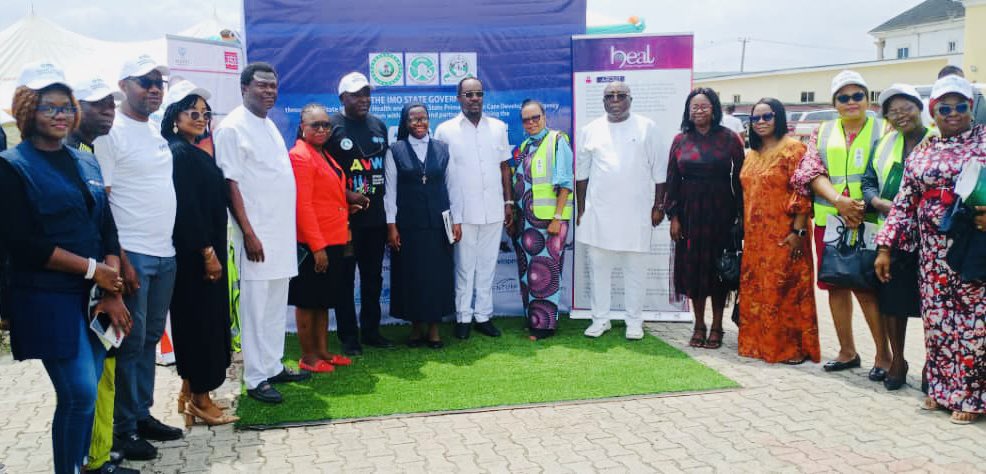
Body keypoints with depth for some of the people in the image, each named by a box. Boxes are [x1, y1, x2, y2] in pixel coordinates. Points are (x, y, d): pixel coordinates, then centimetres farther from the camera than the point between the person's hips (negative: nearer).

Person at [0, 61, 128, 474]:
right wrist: (92, 269, -13)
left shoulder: (86, 162, 13)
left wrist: (112, 292, -1)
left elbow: (107, 229, 10)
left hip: (94, 295, 6)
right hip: (48, 300, -5)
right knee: (79, 393, -8)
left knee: (85, 391, 9)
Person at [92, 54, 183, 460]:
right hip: (132, 255, -7)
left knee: (151, 339, 13)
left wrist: (171, 244, 14)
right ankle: (124, 429, 10)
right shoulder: (111, 132, -9)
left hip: (165, 254, 8)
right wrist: (118, 258, -17)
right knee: (131, 343, -1)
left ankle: (143, 416, 24)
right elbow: (99, 201, -13)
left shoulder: (157, 133, 14)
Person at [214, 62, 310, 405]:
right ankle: (256, 379, 5)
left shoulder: (270, 125, 16)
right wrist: (249, 233, -18)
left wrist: (287, 230, 15)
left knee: (276, 305, 13)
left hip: (282, 232, 8)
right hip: (258, 234, -8)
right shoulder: (232, 128, -9)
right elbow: (230, 184, -13)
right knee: (256, 306, -2)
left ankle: (274, 367, 22)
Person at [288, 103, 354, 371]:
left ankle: (323, 351, 25)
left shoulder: (324, 155, 15)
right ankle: (308, 357, 12)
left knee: (324, 300, 15)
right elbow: (302, 206, -18)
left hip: (333, 241, 9)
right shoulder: (300, 156, -13)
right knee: (307, 300, 3)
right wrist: (317, 246, -21)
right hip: (313, 244, -9)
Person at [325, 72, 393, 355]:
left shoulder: (379, 125, 12)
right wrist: (347, 194, -16)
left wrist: (381, 193, 10)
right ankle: (348, 336, 12)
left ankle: (371, 331, 23)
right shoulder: (331, 127, -6)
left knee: (373, 277, 12)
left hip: (375, 215, 5)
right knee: (345, 278, 3)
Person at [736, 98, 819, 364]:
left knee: (785, 288, -4)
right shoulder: (752, 154, 15)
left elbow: (802, 193, -13)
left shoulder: (793, 149, -7)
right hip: (755, 236, 7)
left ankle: (794, 347, 6)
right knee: (755, 289, 10)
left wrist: (798, 232, -19)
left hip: (783, 235, -7)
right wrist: (745, 230, 14)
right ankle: (759, 342, 21)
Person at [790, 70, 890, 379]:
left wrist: (863, 206, -18)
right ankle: (847, 351, 22)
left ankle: (883, 354, 7)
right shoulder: (823, 133, 11)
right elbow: (812, 172, 1)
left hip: (868, 222, -4)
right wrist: (839, 200, -15)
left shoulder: (882, 130, 2)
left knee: (866, 287, -7)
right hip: (829, 222, 4)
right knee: (835, 285, 9)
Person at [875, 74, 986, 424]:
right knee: (937, 317, 7)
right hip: (933, 249, 3)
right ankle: (942, 388, 21)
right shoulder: (921, 153, 11)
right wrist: (885, 247, 5)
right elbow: (903, 204, 10)